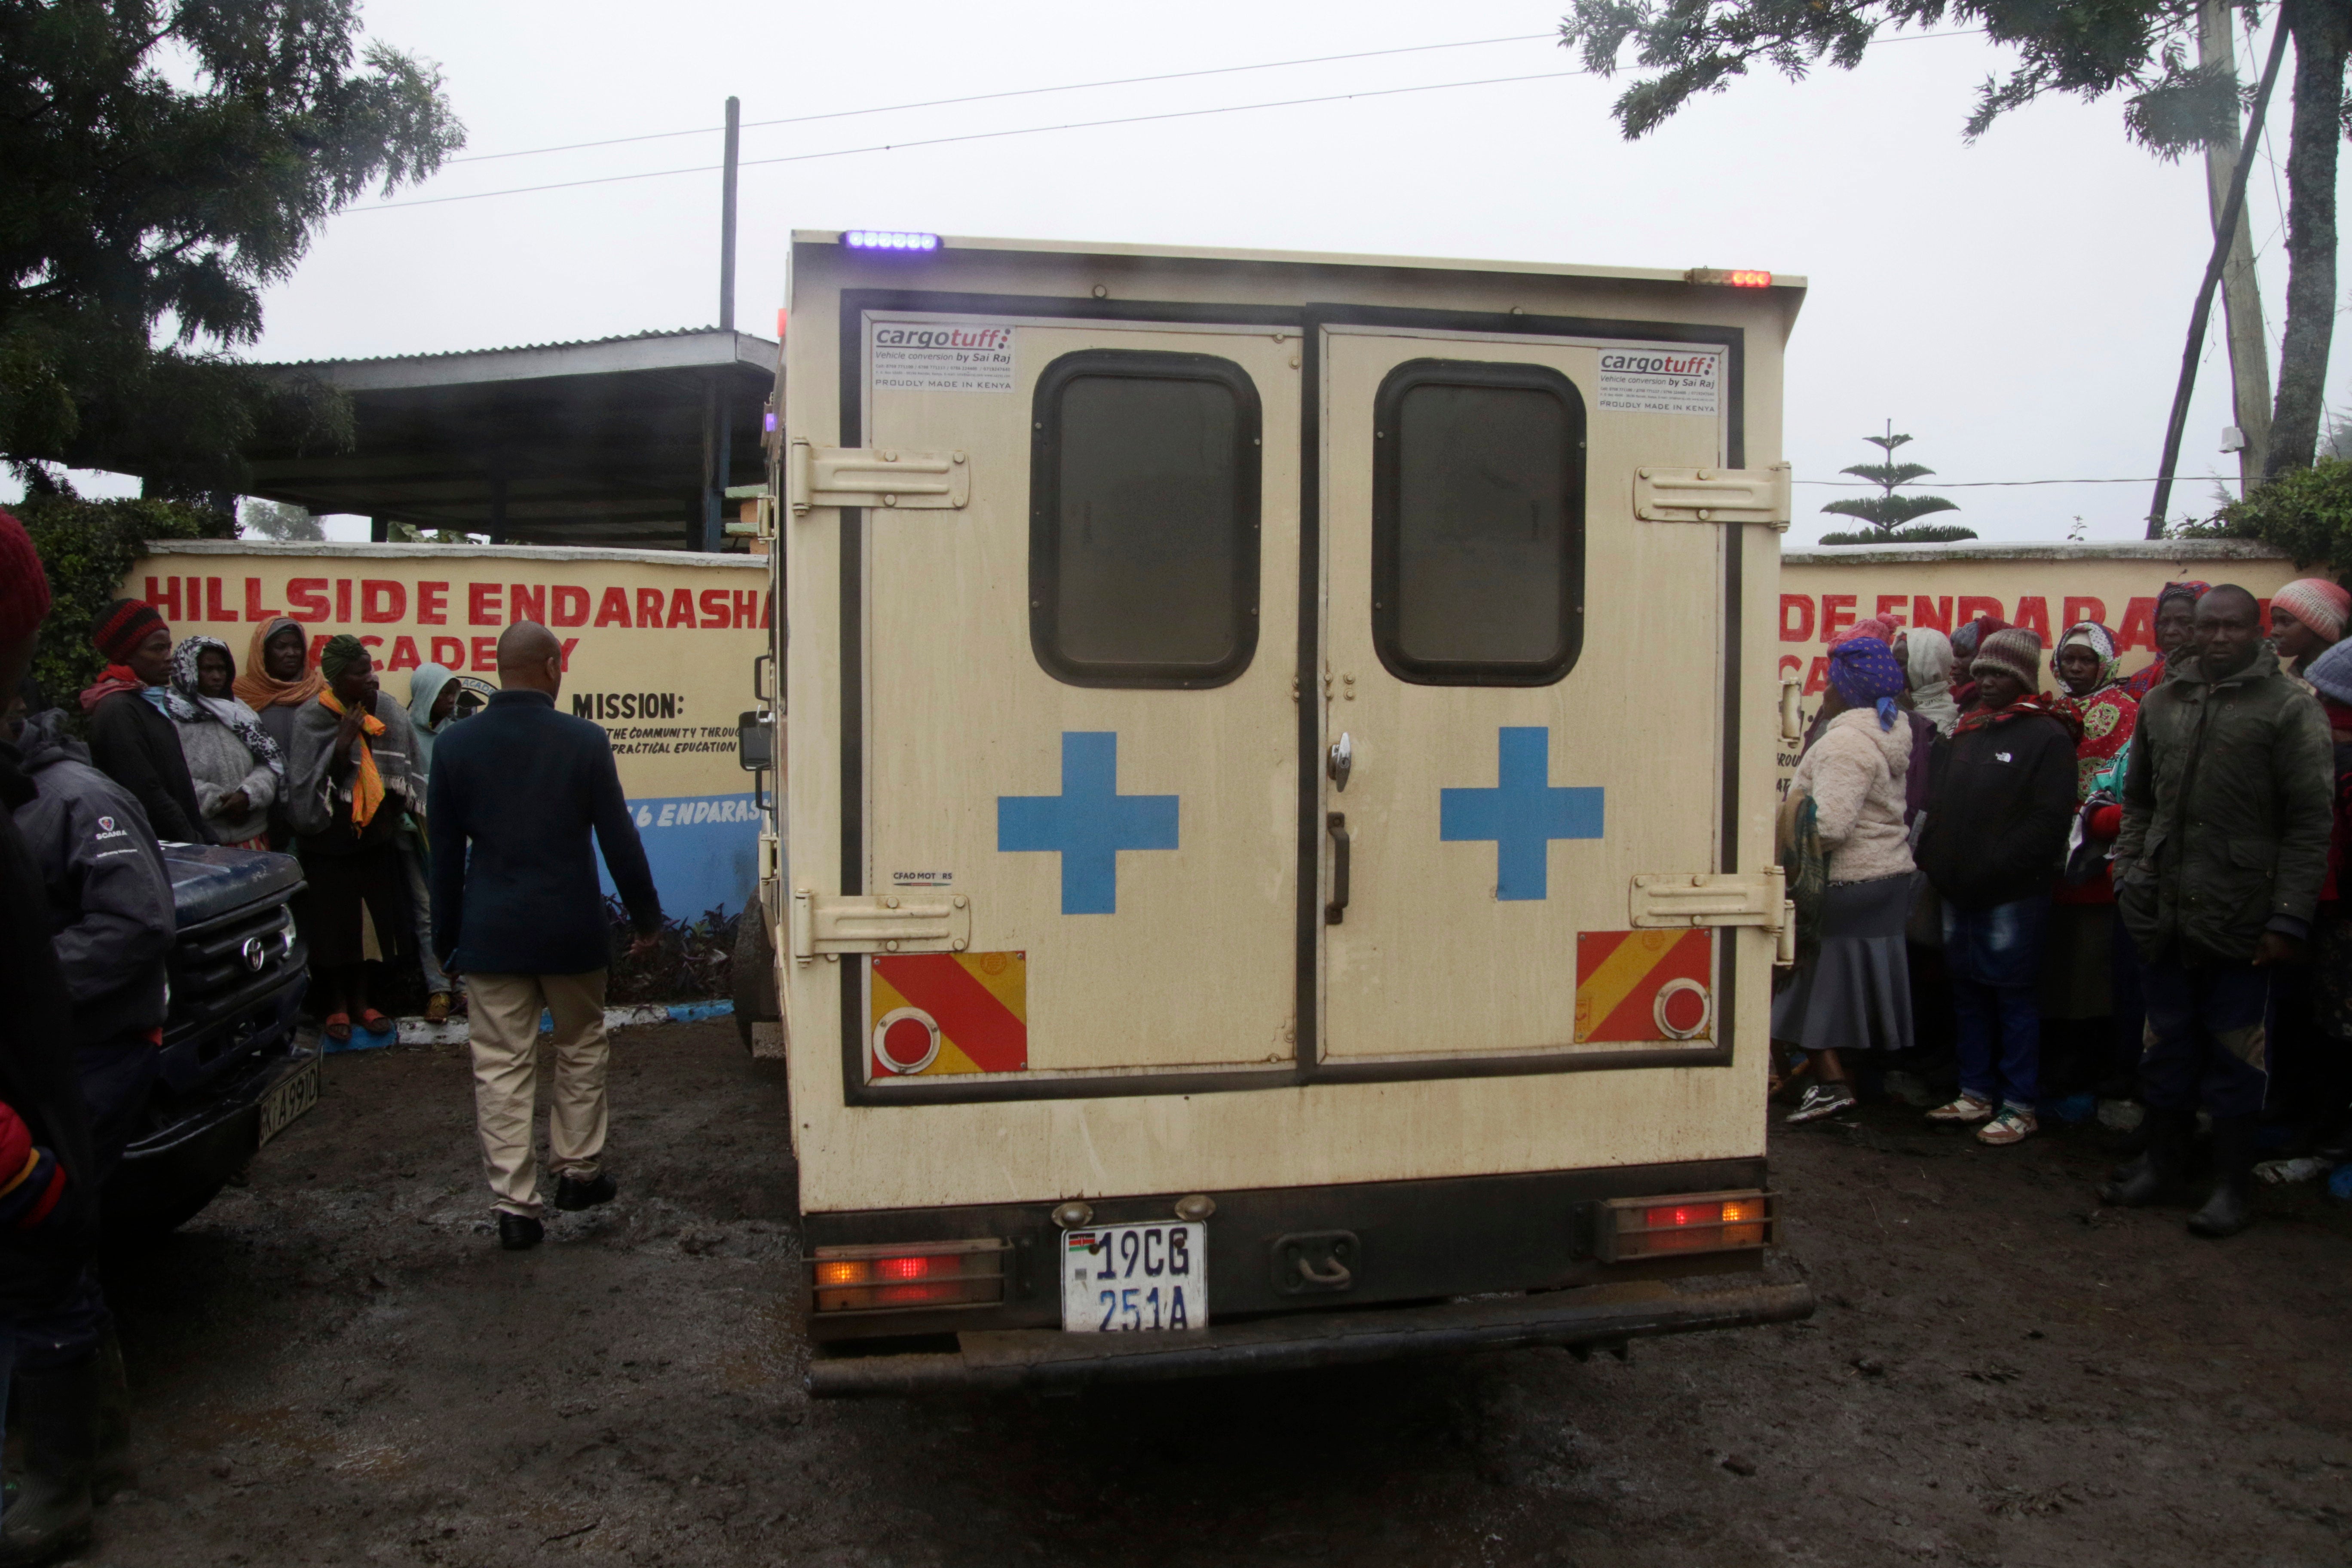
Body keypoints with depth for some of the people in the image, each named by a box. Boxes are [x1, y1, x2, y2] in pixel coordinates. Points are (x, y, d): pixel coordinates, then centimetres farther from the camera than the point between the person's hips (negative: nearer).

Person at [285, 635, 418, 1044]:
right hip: (329, 842, -3)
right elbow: (309, 782, -17)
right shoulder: (312, 721, -12)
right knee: (334, 922, 3)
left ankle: (360, 999, 24)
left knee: (372, 919, 8)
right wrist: (342, 745, -25)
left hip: (374, 839, 3)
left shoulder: (389, 714, -2)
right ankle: (337, 1004, 19)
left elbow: (402, 772, 8)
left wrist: (392, 814, 0)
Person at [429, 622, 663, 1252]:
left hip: (490, 935, 1)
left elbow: (444, 852, 4)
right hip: (571, 932, -1)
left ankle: (515, 1206, 7)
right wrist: (647, 917, 7)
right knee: (581, 1048, 19)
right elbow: (619, 840, -4)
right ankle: (579, 1170, 28)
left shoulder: (454, 745, -1)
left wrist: (446, 938, 12)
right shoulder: (585, 741, -8)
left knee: (501, 1069, 5)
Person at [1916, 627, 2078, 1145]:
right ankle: (1976, 1094, 23)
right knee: (1968, 994, 13)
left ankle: (2019, 1107, 8)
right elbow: (1938, 806, 19)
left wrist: (1992, 869, -20)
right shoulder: (1964, 734, 15)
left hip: (2012, 894, -7)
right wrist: (1932, 860, 7)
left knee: (2013, 996, 0)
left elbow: (2048, 822, -16)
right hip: (1958, 890, 7)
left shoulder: (2047, 737, -7)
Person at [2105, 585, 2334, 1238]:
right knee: (2167, 1042, 15)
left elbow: (2310, 822, -8)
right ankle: (2161, 1160, 29)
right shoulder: (2161, 703, 11)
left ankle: (2233, 1184, 18)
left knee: (2235, 1053, 5)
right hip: (2164, 914, 5)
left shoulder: (2290, 708, -5)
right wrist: (2129, 875, 7)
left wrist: (2290, 916, -13)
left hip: (2242, 916, -4)